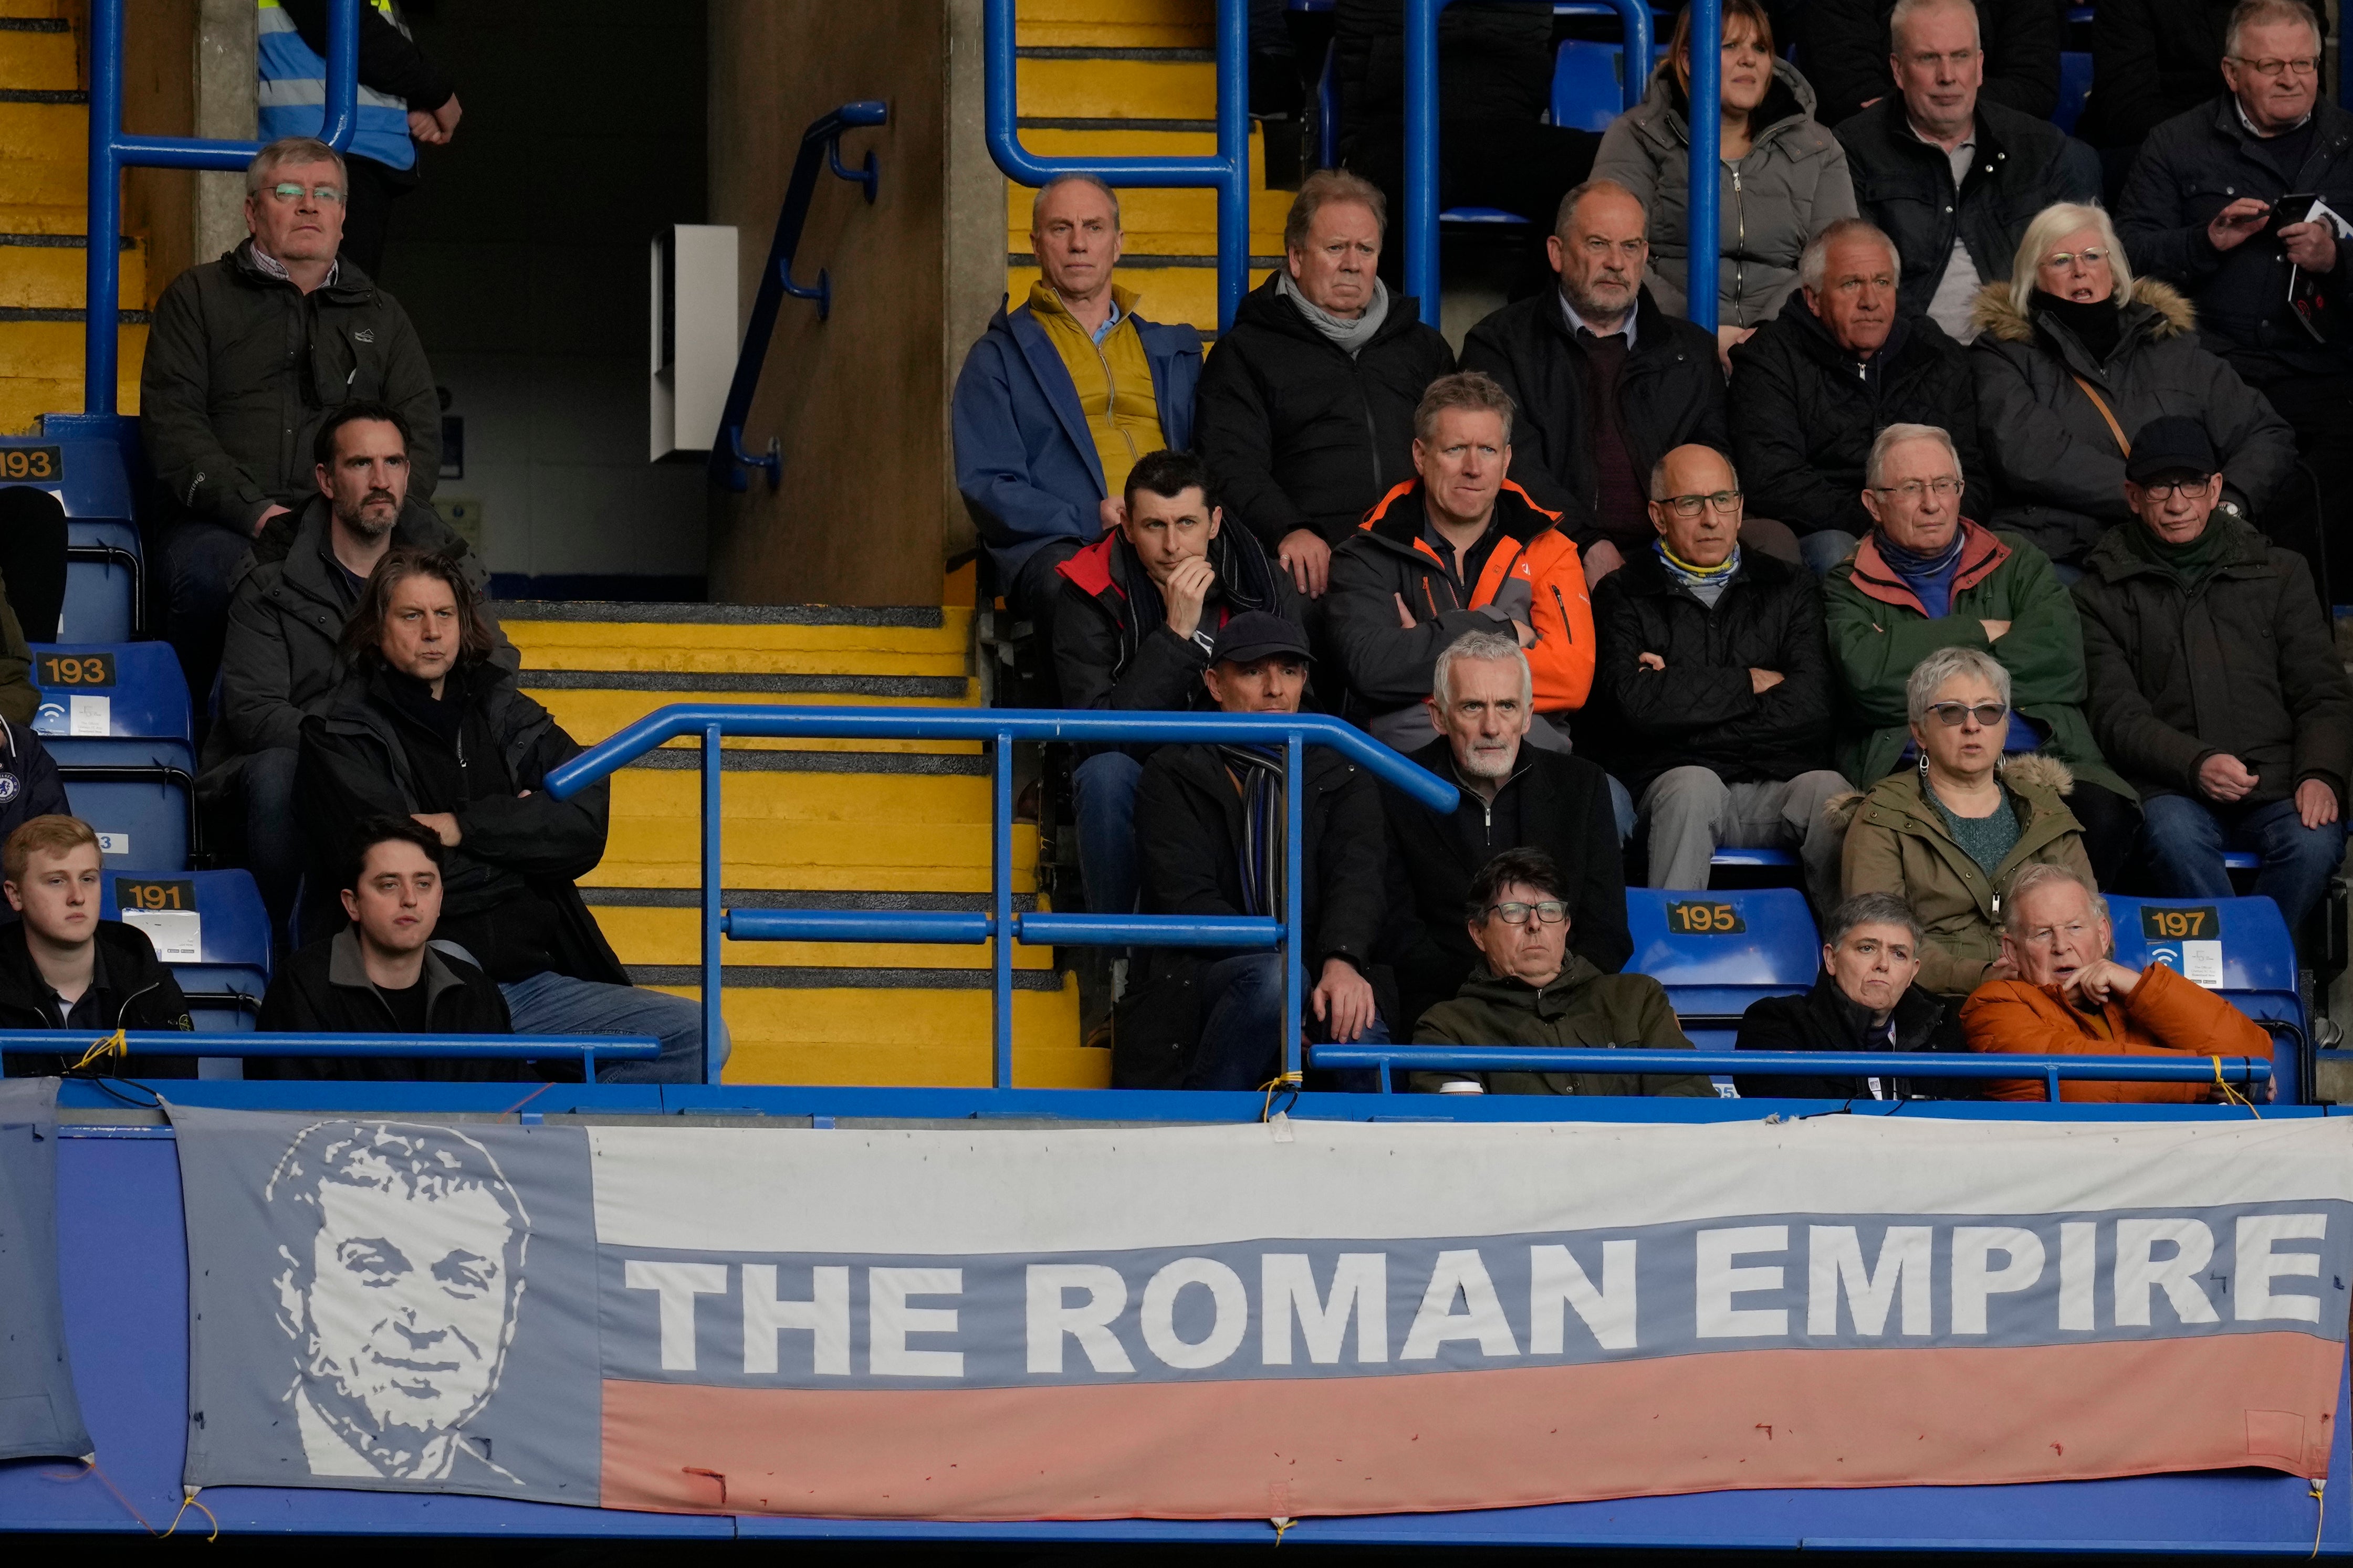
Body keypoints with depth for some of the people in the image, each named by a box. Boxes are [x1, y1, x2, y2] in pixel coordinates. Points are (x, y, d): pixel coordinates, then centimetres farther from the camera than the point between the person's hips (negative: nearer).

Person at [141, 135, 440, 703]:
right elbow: (171, 420, 5)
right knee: (208, 572, -39)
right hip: (221, 523, -2)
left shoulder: (380, 316, 28)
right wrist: (254, 511, -11)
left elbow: (421, 434, 18)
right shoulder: (198, 298, 18)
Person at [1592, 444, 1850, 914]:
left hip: (1776, 787, 2)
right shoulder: (1626, 596, 11)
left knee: (1827, 791, -30)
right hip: (1670, 782, -2)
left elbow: (1809, 707, 0)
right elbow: (1637, 701, -9)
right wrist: (1750, 683, 0)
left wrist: (1682, 694, -4)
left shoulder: (1789, 588, 17)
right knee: (1693, 786, -36)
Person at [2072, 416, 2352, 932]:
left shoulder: (2279, 574, 20)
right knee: (2175, 836, -37)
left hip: (2277, 788, 1)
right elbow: (2117, 715, 3)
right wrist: (2195, 764, -17)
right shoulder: (2102, 594, 14)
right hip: (2173, 790, -1)